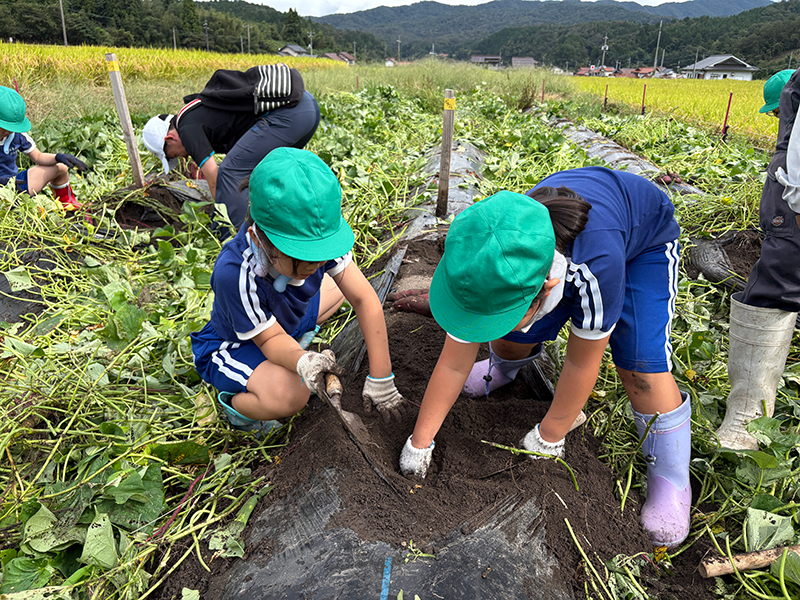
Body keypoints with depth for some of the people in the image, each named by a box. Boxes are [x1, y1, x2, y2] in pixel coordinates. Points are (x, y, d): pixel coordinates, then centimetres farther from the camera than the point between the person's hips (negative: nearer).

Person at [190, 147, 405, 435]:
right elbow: (270, 339, -28)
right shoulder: (235, 275, -40)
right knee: (289, 394, -36)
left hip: (286, 318, 6)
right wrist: (302, 361, -52)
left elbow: (365, 300, -24)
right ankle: (236, 403, -3)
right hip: (230, 346, -6)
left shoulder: (316, 237, -27)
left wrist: (380, 378, -25)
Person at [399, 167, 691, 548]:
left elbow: (582, 362, -31)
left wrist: (548, 438, -16)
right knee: (511, 340, 0)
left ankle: (671, 480, 5)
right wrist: (419, 442, -11)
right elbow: (454, 362, -20)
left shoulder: (595, 265, -48)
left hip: (643, 240, -3)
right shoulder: (484, 271, -32)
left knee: (641, 366, -19)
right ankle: (503, 369, 39)